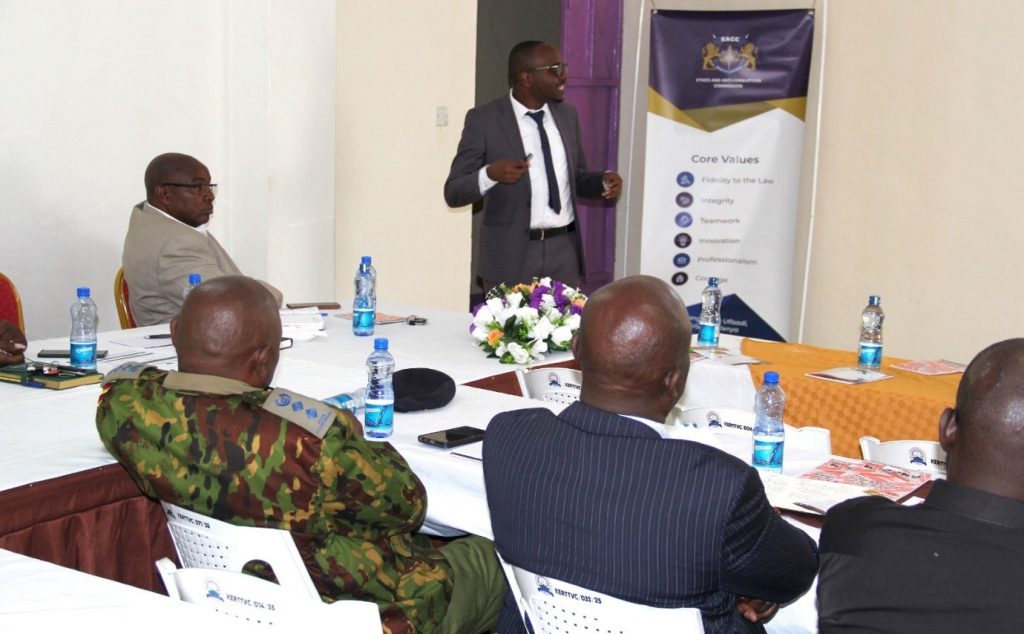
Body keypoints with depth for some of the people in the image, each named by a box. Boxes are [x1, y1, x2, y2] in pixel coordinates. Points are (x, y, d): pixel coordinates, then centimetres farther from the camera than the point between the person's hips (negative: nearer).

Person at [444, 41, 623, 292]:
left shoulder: (567, 114, 8)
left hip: (564, 249, 5)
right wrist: (490, 174, -28)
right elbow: (453, 192, -9)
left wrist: (603, 181, -2)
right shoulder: (484, 119, -8)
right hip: (511, 253, -4)